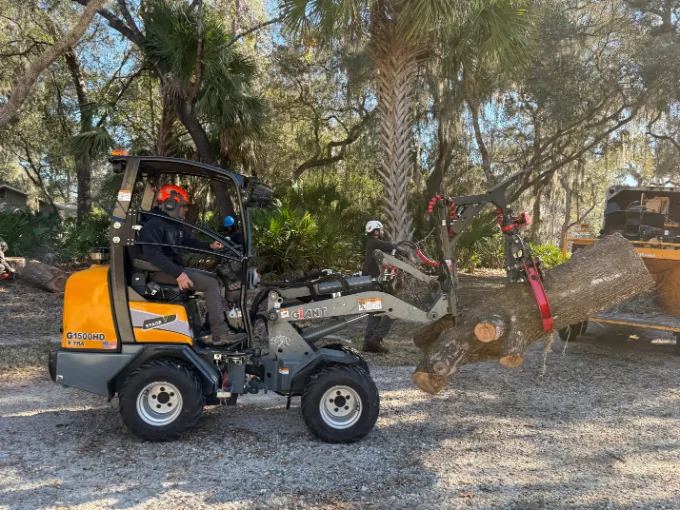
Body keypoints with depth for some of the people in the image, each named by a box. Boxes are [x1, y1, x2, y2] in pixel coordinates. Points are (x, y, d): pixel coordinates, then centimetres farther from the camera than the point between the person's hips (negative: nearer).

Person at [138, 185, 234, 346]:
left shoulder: (174, 225, 15)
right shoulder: (153, 225, -16)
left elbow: (189, 241, 23)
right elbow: (153, 255, -28)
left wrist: (210, 246, 2)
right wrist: (177, 273, -35)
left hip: (177, 268, 11)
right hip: (163, 272, -11)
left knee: (214, 279, 8)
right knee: (211, 284, -18)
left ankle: (212, 328, 0)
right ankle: (219, 334, -18)